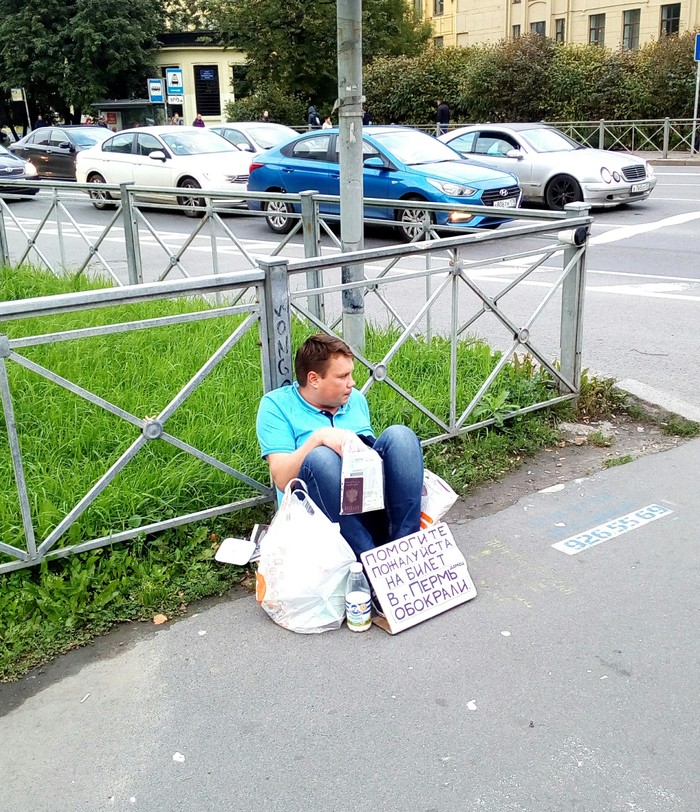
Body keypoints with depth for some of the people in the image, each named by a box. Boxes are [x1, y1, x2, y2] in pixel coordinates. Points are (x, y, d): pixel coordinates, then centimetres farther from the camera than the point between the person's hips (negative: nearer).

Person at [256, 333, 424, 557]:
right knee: (320, 457, -35)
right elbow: (282, 479, -8)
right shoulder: (276, 405, 3)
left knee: (399, 435, -20)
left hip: (374, 504, 5)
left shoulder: (356, 399, 20)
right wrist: (319, 437, -23)